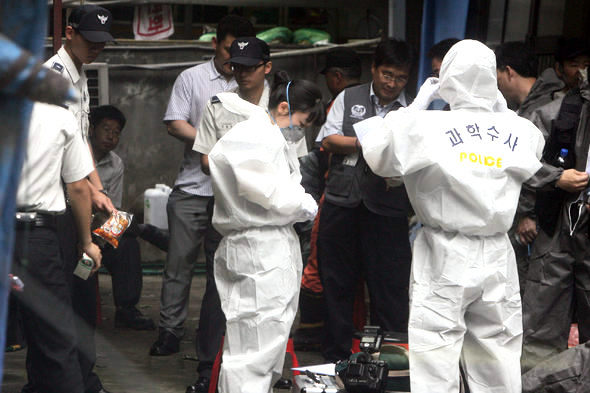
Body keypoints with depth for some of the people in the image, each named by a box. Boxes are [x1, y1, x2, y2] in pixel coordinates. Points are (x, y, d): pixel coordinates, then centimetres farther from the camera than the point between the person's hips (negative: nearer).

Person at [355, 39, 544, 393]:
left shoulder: (425, 126, -12)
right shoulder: (517, 131, -3)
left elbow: (378, 155, 2)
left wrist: (415, 107, 7)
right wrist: (501, 109, 16)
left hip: (445, 256, -3)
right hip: (497, 256, 3)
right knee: (498, 364, 11)